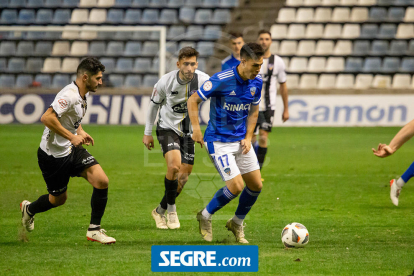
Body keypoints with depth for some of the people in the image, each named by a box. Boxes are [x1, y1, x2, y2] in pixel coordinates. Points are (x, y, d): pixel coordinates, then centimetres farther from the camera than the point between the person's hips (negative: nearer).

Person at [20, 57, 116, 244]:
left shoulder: (81, 97, 6)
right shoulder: (69, 95, -25)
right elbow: (46, 118, -35)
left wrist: (81, 132, 8)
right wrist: (72, 136, -31)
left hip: (72, 150, 8)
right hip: (53, 154, -8)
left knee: (102, 181, -10)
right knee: (58, 199, 10)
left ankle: (94, 229, 0)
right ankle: (29, 209, 42)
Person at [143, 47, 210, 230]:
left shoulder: (203, 80, -16)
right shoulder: (166, 81, -16)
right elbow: (154, 104, 1)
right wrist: (148, 132, 6)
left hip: (188, 132, 3)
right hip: (168, 128, -3)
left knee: (183, 177, 4)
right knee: (174, 165, -26)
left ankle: (160, 211, 25)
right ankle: (171, 209, -7)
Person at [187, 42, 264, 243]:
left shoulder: (257, 82, -2)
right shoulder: (221, 80, -22)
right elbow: (193, 100, -12)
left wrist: (248, 137, 1)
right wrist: (196, 128, -22)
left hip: (241, 140, 7)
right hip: (219, 141, -7)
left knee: (256, 185, 4)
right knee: (235, 186, -15)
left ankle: (237, 223, 28)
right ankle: (205, 216, 11)